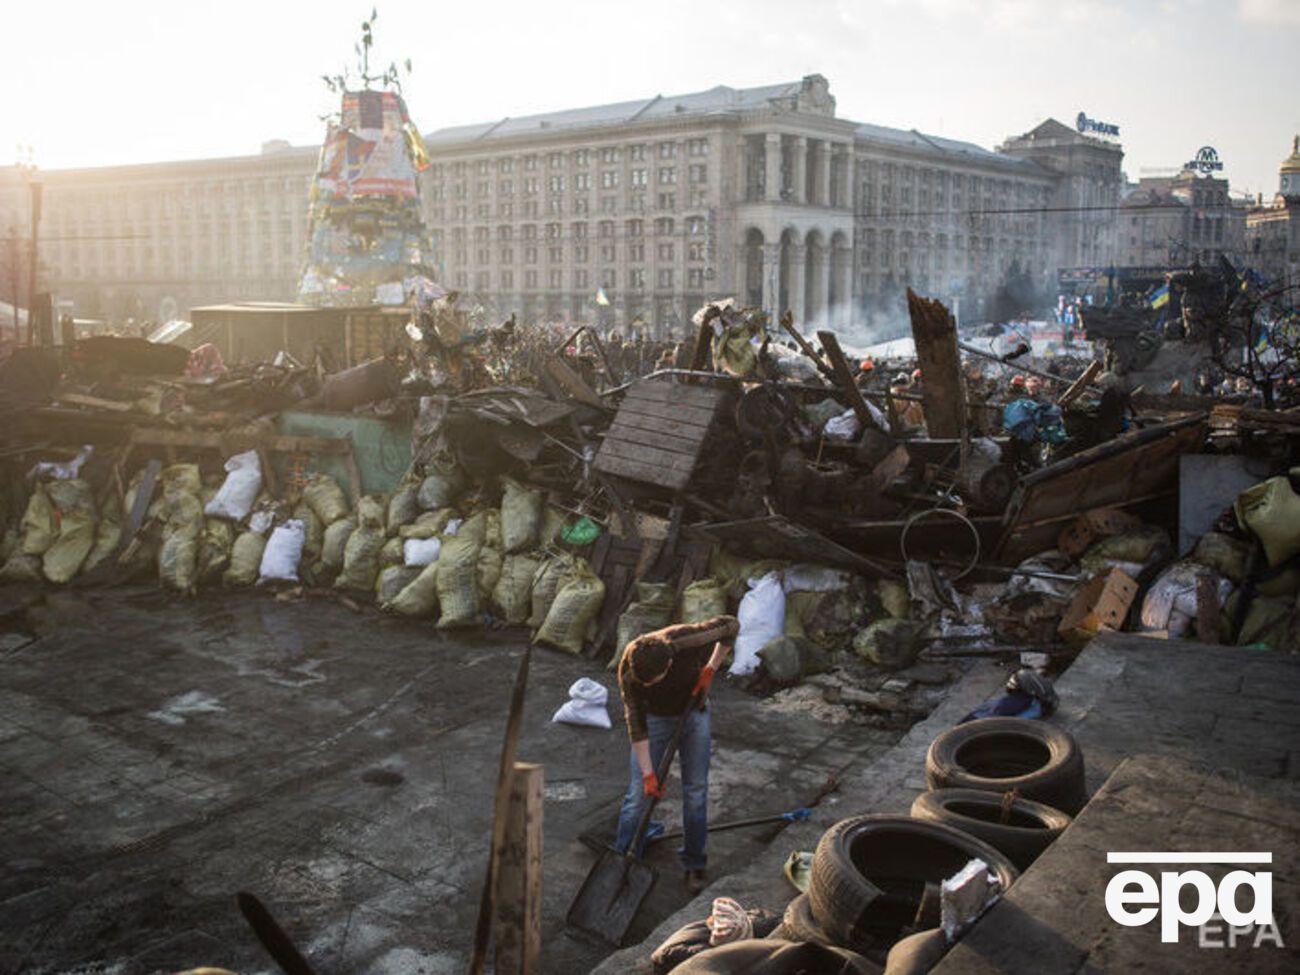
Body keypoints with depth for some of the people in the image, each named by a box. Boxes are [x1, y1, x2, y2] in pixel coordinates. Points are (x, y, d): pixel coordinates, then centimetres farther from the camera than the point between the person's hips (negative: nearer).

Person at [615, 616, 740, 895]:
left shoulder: (688, 640, -37)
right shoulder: (628, 671, -33)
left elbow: (731, 625, -19)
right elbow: (636, 725, -23)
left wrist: (710, 669, -20)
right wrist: (648, 773, -22)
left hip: (694, 713, 1)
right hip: (655, 717, 0)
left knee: (696, 790, 3)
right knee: (638, 792, -5)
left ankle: (695, 866, 16)